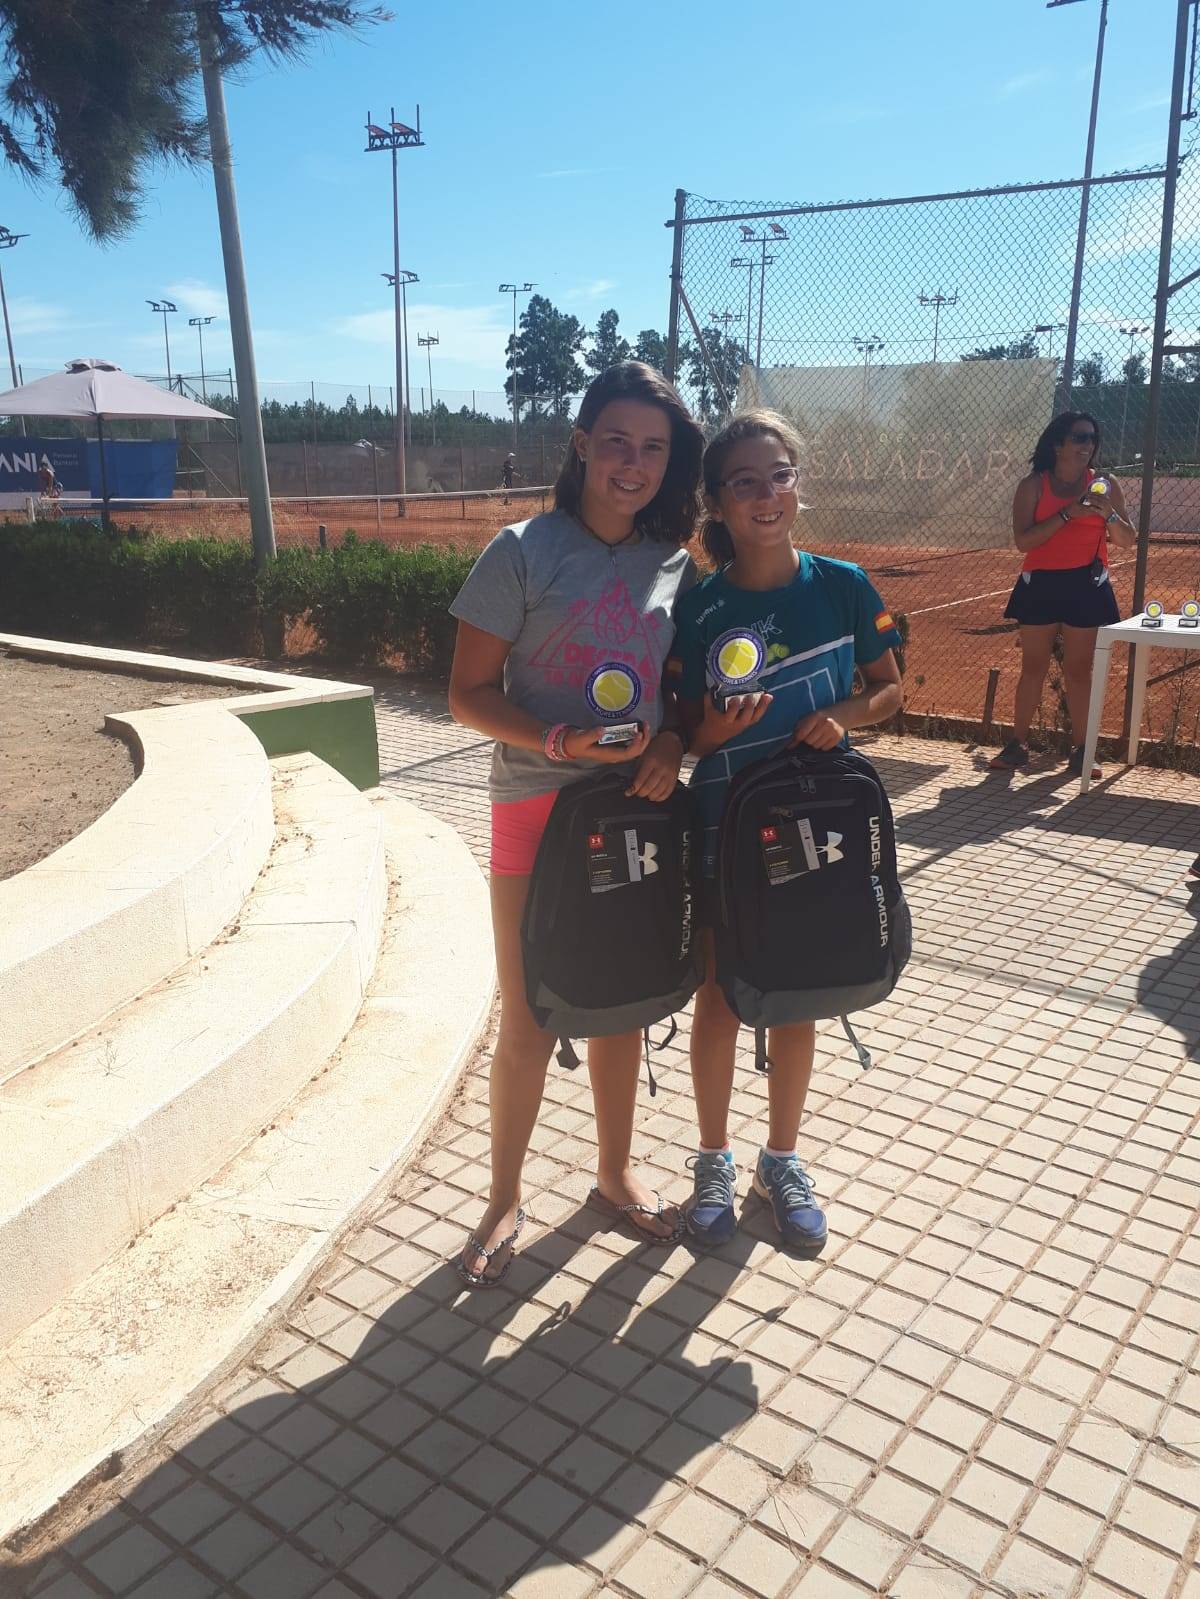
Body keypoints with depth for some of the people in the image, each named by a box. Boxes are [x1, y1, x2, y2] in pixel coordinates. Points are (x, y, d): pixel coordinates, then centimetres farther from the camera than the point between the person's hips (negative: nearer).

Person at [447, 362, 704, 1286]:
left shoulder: (675, 564, 5)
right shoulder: (525, 552, -9)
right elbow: (469, 692, -9)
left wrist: (670, 745, -10)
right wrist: (560, 742, -23)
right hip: (538, 807, -4)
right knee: (529, 1022, 5)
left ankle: (615, 1175, 37)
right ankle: (505, 1199, 27)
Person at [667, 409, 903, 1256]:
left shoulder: (842, 585, -6)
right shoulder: (698, 605, -8)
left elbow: (889, 687, 4)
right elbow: (688, 732, -2)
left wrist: (845, 717, -16)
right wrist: (716, 728, -25)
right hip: (724, 827, -1)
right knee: (721, 996, 10)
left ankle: (782, 1158, 33)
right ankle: (715, 1158, 31)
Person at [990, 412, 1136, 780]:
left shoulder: (1105, 485, 4)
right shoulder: (1033, 485, -1)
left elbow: (1128, 541, 6)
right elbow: (1022, 540, -13)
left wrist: (1109, 514, -13)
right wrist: (1068, 514, -20)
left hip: (1087, 586, 1)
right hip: (1041, 584, -1)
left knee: (1078, 670, 4)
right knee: (1033, 667, 5)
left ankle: (1079, 751, 10)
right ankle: (1018, 745, 13)